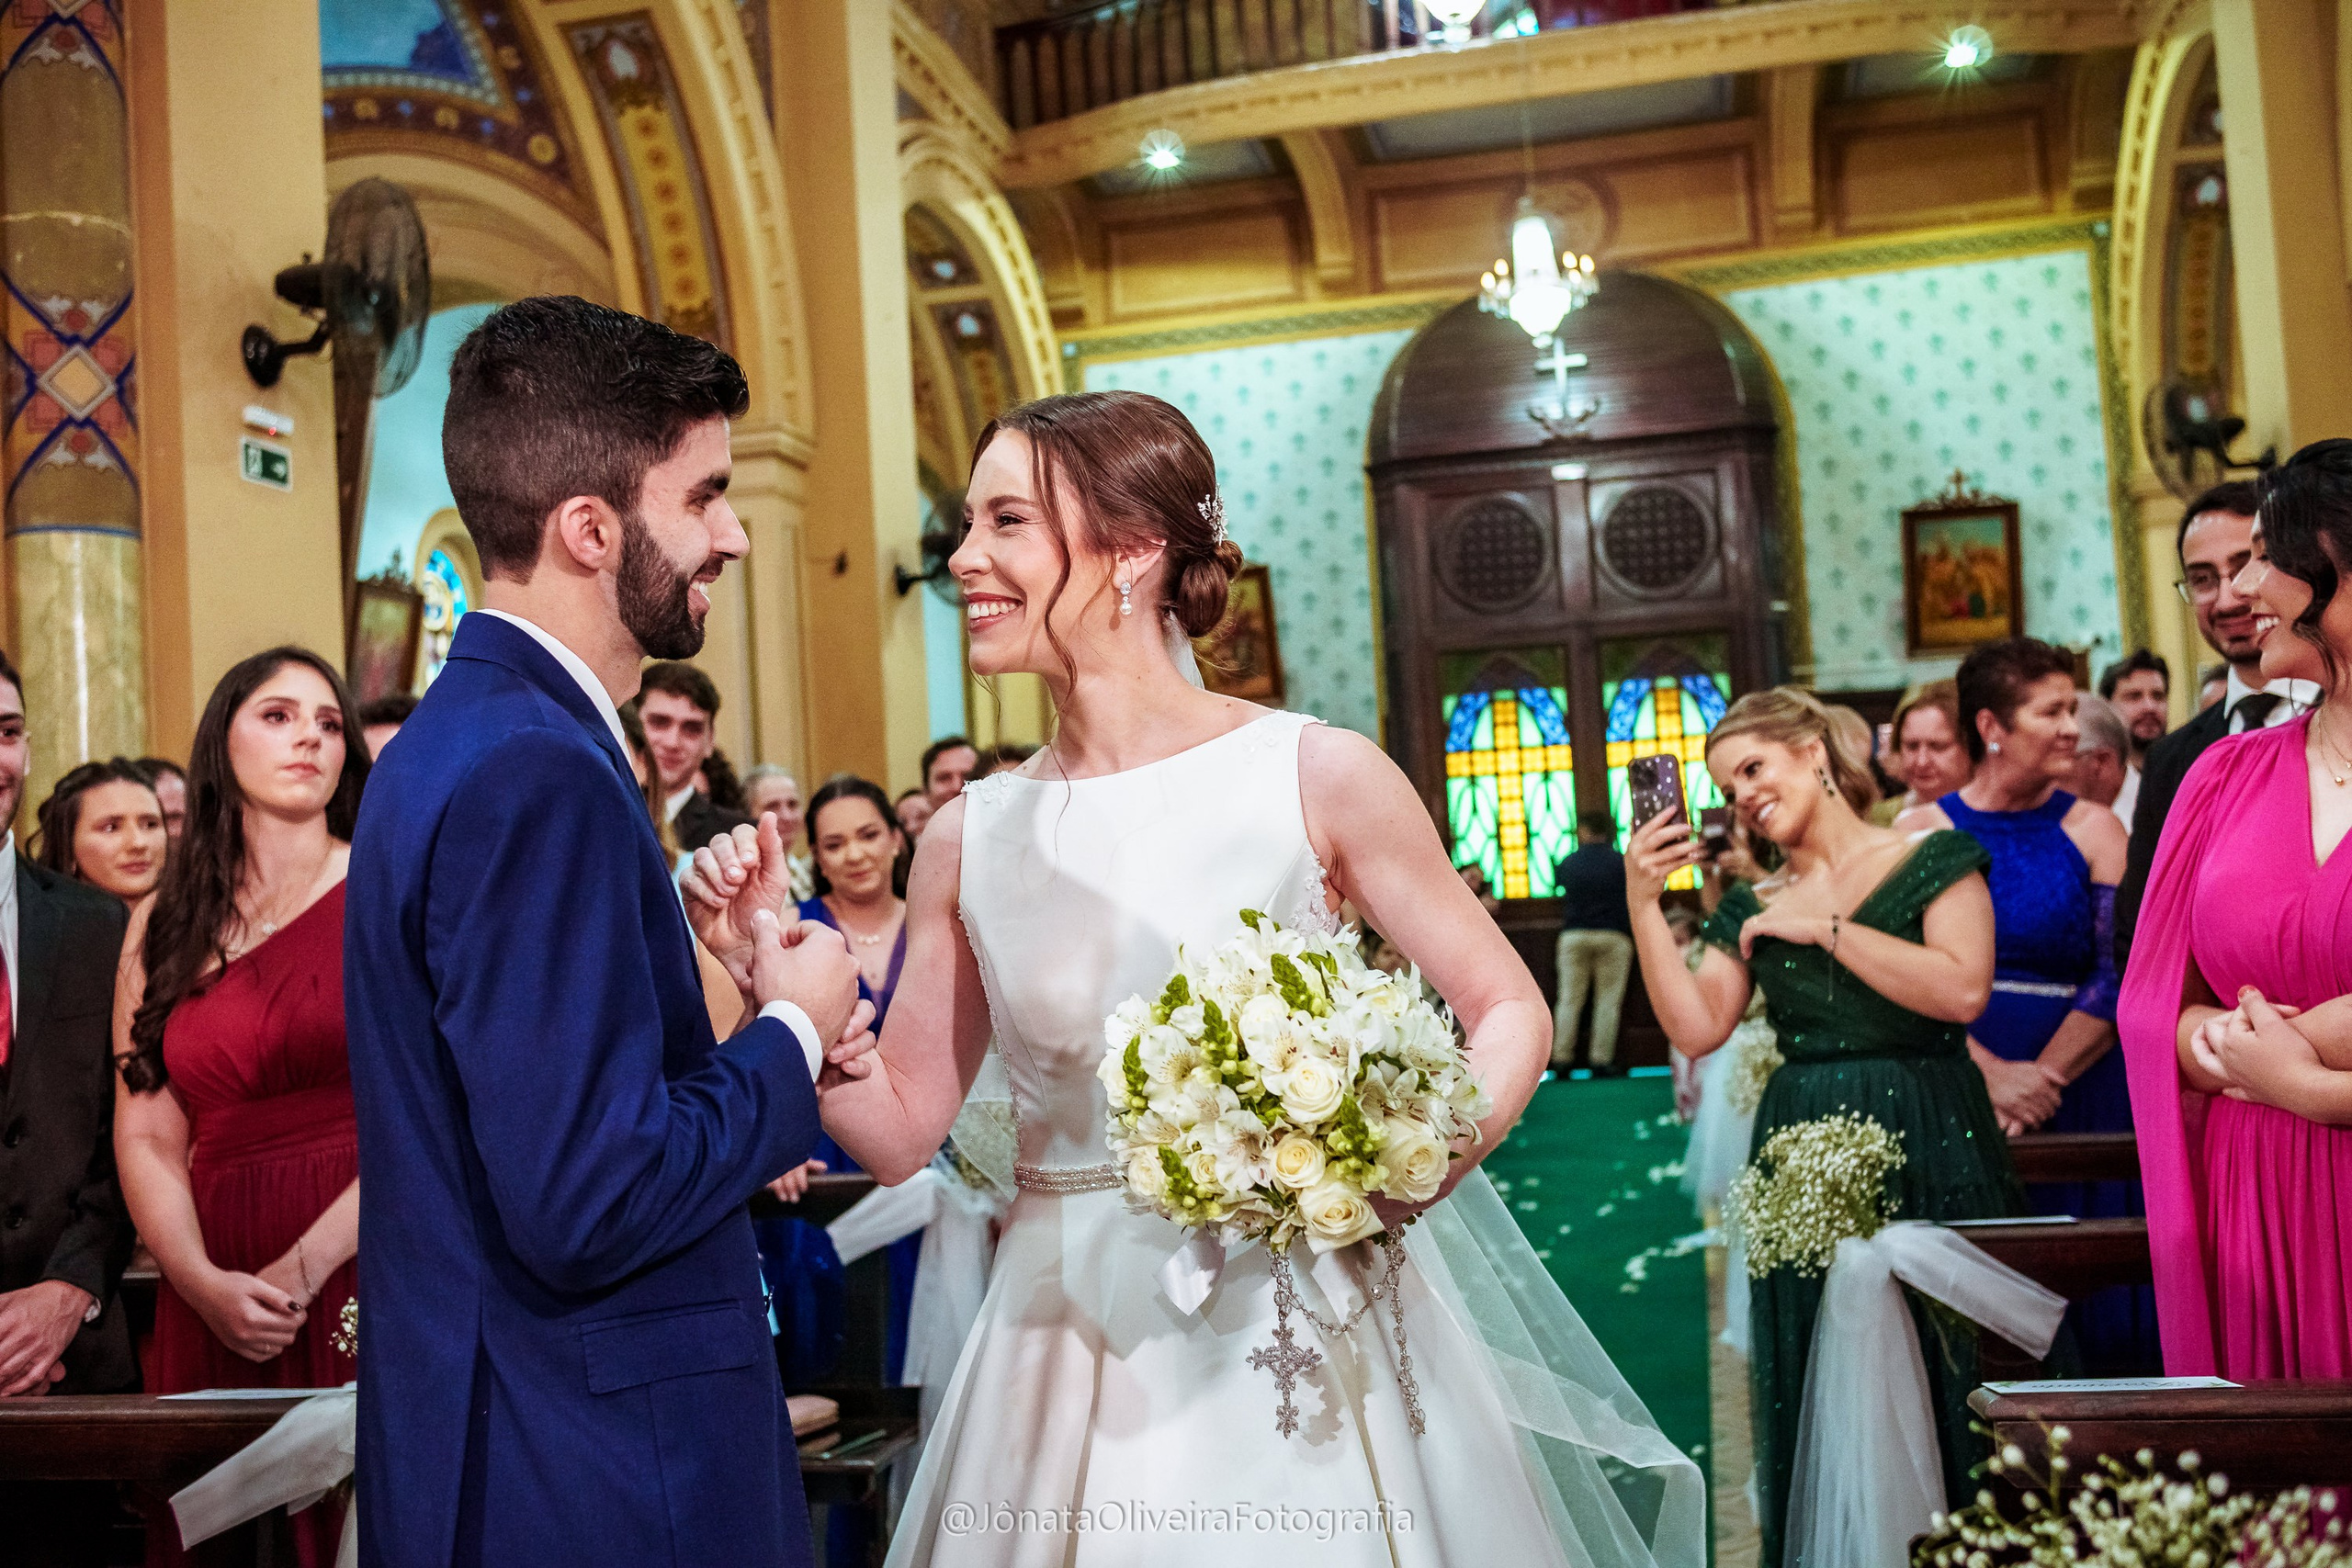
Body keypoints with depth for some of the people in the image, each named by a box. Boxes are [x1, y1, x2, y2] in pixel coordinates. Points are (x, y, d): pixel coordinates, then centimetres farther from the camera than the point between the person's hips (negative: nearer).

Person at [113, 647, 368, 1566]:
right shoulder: (163, 926, 12)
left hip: (372, 1280, -3)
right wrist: (203, 1283, -9)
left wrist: (306, 1267, -12)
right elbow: (146, 1135, 6)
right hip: (216, 1307, 3)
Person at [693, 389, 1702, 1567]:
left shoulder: (1314, 776, -8)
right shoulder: (970, 837, 1)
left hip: (1284, 1337, -2)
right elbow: (901, 1128, 5)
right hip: (1068, 1359, 3)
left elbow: (1508, 1009, -1)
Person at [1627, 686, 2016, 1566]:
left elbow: (1964, 990, -15)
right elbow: (1696, 1028, 1)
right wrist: (1644, 904, -5)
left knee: (1945, 1375, 2)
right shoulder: (1753, 909, 12)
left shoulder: (1932, 860, 0)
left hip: (1926, 1152, -4)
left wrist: (1825, 928, -11)